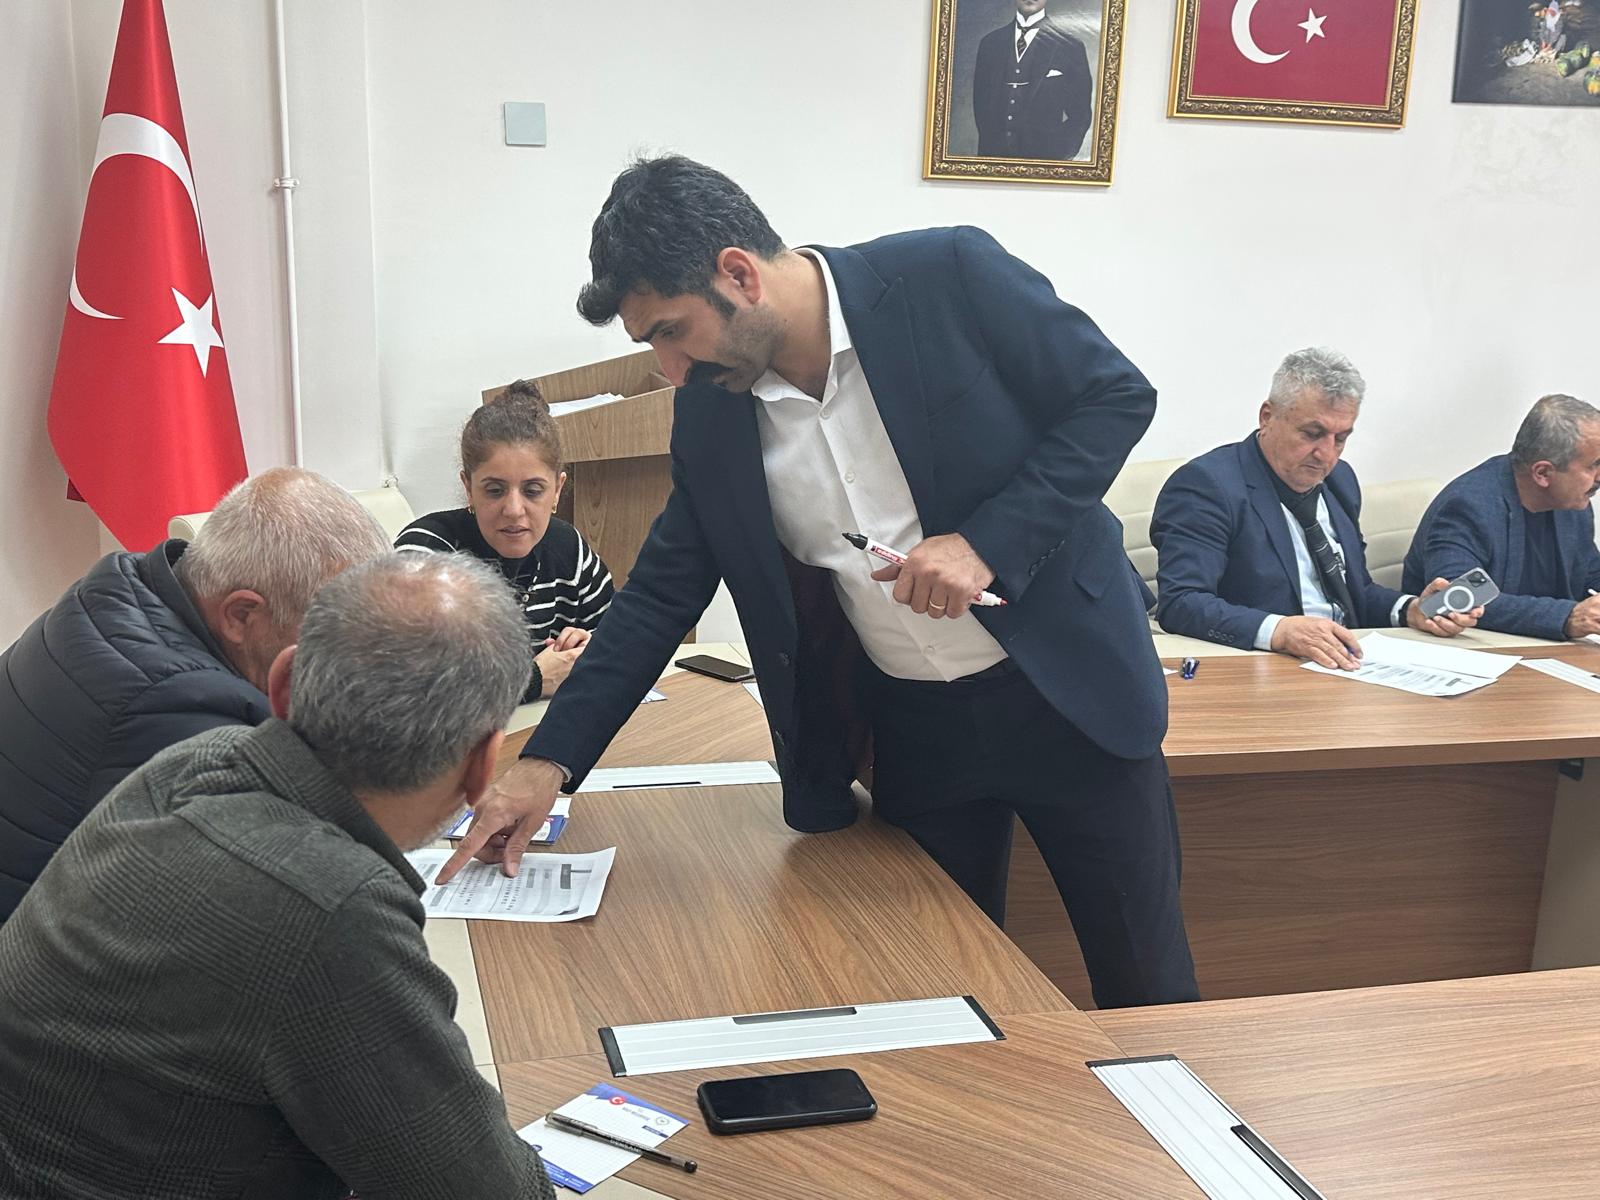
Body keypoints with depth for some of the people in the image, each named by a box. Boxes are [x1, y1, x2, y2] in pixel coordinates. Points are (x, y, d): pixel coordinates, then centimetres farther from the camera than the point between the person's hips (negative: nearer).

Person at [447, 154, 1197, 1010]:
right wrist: (548, 760, -1)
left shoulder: (948, 276, -16)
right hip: (911, 730, 4)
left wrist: (988, 542, -21)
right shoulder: (710, 410, -3)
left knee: (1146, 992, 9)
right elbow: (664, 590, 4)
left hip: (1065, 687, -3)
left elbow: (1118, 395, -10)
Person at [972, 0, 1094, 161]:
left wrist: (1061, 155, -8)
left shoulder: (1069, 46, 0)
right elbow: (980, 101, 14)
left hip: (1043, 157, -3)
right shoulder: (990, 42, 10)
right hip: (993, 154, 3)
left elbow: (1080, 113, 1)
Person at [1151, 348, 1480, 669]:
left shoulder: (1340, 479, 15)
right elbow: (1179, 603, -21)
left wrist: (1411, 610, 3)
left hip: (1344, 667, 7)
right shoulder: (1205, 484, -10)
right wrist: (1278, 630, -33)